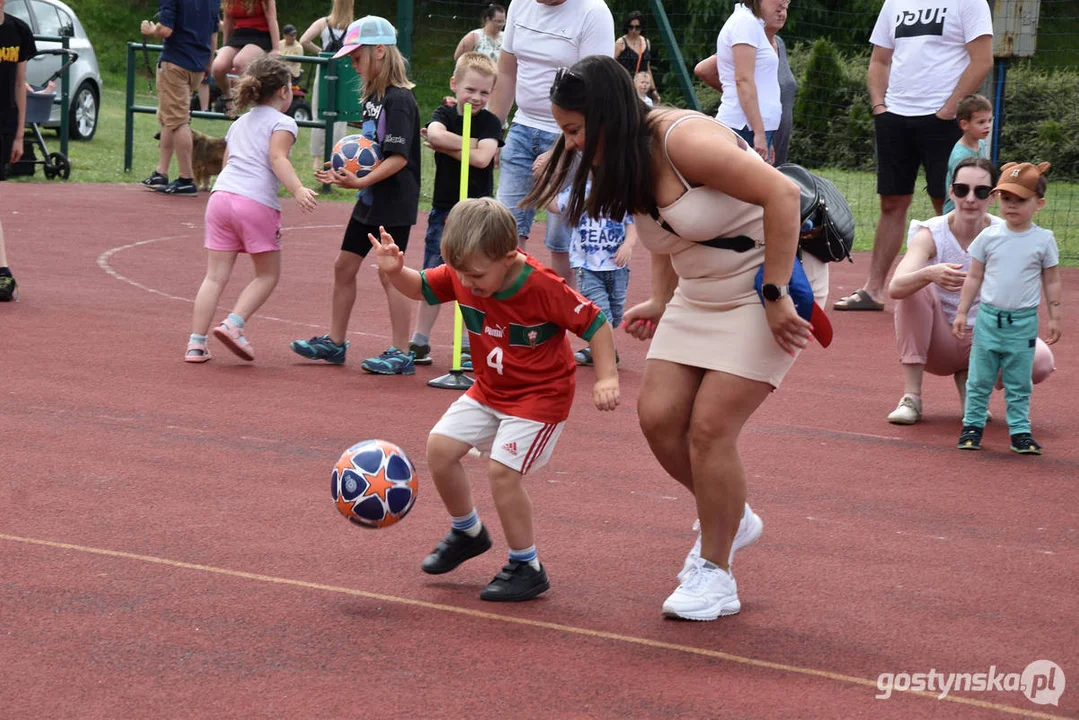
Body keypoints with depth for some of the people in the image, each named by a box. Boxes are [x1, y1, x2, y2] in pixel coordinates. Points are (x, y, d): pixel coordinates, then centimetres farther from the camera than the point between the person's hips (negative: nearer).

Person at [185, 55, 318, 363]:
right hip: (256, 202, -6)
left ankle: (196, 343, -1)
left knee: (215, 276, 6)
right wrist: (298, 190, -23)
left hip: (220, 196, 6)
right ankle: (234, 324, -10)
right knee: (267, 274, 8)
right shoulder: (283, 123, 5)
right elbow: (277, 158, -12)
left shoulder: (239, 123, 26)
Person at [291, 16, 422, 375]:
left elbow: (398, 157, -23)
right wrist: (345, 169, 6)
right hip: (370, 201, 10)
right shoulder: (372, 96, 9)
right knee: (344, 266, 14)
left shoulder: (399, 100, -18)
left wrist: (361, 182, -28)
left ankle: (401, 354, 2)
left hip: (395, 203, -9)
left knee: (389, 273, -5)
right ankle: (334, 342, 24)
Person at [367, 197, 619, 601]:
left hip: (541, 395, -7)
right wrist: (395, 271, -17)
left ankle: (527, 568, -1)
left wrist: (606, 378, -28)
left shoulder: (543, 287, -29)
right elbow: (421, 288, 5)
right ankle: (467, 532, 25)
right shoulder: (460, 276, -11)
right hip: (488, 390, 7)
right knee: (440, 446, 0)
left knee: (503, 470, -18)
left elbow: (595, 323, -20)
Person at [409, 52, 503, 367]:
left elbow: (482, 158, -22)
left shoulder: (490, 122, -4)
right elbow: (435, 135, -23)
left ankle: (473, 345, 10)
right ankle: (419, 342, 17)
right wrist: (472, 143, -19)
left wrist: (448, 146, -17)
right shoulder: (444, 114, 1)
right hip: (444, 209, 3)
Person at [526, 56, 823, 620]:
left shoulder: (684, 141, -25)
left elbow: (782, 195, -27)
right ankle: (729, 519, 22)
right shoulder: (628, 165, 2)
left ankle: (715, 574, 3)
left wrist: (776, 296, -25)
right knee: (658, 415, -2)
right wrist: (661, 303, 7)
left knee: (710, 427, -13)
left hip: (771, 291, -8)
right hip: (699, 296, 8)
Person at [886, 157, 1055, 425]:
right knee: (916, 284, -29)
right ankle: (911, 397, -22)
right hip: (938, 341, -1)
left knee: (1041, 360, -28)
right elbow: (894, 288, -32)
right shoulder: (930, 235, -15)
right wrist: (929, 274, -53)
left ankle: (970, 379, 5)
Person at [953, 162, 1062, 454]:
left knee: (1019, 384, 7)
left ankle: (1020, 430, 14)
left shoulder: (1044, 240, -2)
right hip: (989, 318, 1)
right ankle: (972, 425, 17)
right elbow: (974, 277, 7)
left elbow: (1051, 282, 6)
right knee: (979, 379, 7)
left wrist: (1054, 318, 4)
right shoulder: (989, 237, 0)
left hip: (1023, 323, -1)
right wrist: (962, 313, 6)